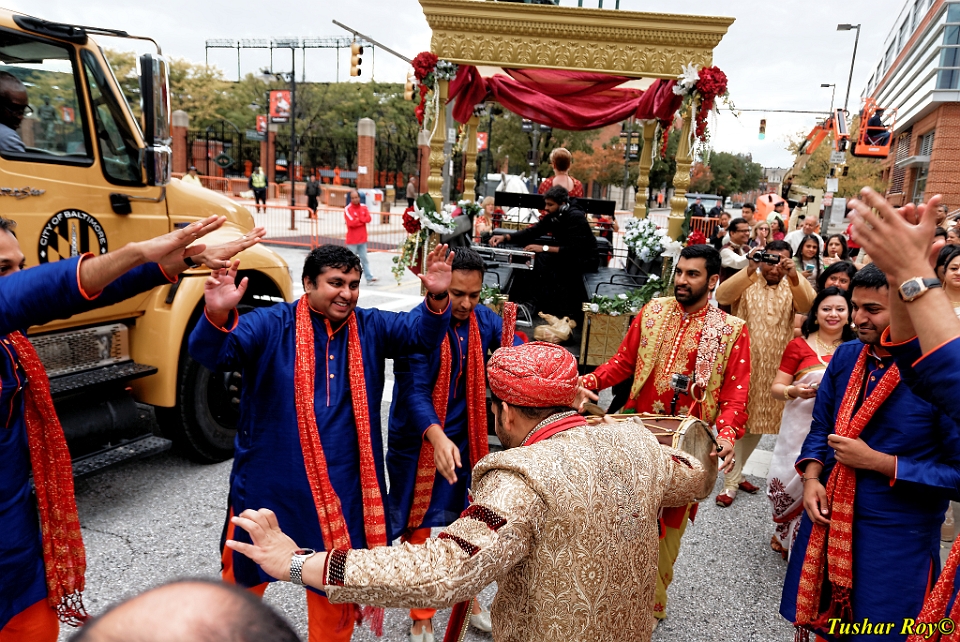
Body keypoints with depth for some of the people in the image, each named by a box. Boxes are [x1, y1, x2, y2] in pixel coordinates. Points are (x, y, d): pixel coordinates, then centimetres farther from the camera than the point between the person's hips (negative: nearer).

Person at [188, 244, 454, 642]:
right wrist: (218, 315, -42)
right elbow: (212, 354, -20)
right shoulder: (271, 325, -10)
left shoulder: (369, 328, 2)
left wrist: (437, 299, -29)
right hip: (269, 484, -2)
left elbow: (421, 333, -8)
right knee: (247, 573, 20)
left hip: (341, 487, 2)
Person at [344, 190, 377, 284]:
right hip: (352, 240, -4)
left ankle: (369, 278, 9)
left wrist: (357, 219, -15)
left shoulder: (364, 207, 6)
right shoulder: (347, 209, -10)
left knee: (364, 259, 9)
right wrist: (362, 220, -10)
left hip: (362, 239, 4)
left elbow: (368, 219, -7)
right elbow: (351, 223, -20)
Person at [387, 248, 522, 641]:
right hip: (418, 443, -4)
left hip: (464, 441, 5)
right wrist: (438, 438, -42)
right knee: (419, 529, 9)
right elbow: (414, 389, -26)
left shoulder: (485, 320, -4)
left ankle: (468, 600, 43)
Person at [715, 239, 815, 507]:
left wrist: (794, 277, -37)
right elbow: (722, 296, -24)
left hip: (774, 368, 4)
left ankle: (735, 472, 32)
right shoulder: (746, 282, -3)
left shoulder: (794, 286, 3)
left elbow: (807, 306, -19)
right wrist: (750, 269, -37)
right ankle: (730, 482, 9)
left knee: (759, 422, 14)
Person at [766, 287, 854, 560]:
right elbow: (776, 388, -3)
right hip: (801, 429, -2)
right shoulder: (799, 345, -2)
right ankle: (788, 539, 29)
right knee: (795, 481, 3)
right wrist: (793, 391, -23)